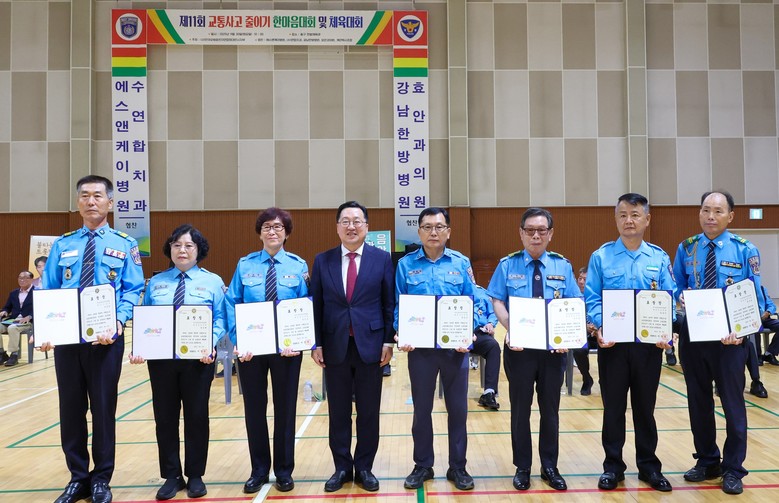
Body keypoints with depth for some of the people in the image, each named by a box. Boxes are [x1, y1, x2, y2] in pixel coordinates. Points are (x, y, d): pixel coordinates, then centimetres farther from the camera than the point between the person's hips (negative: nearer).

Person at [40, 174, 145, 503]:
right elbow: (47, 291, 6)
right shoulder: (62, 245, 9)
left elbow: (133, 291, -4)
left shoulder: (124, 245, 3)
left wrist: (118, 321, -21)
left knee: (103, 408, 7)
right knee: (70, 408, 11)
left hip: (106, 339, -2)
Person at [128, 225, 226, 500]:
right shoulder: (156, 282, 10)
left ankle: (195, 476, 21)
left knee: (196, 416, 6)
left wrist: (209, 346, -21)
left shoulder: (212, 282, 3)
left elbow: (219, 321, -4)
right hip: (161, 359, 2)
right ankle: (172, 476, 23)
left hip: (198, 360, -2)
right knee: (165, 417, 8)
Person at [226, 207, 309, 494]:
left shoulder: (298, 265, 0)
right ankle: (259, 470, 26)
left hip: (287, 348, 0)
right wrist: (237, 341, -13)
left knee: (285, 407, 10)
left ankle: (284, 470, 25)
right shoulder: (245, 264, 2)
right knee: (254, 408, 10)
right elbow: (232, 304, -1)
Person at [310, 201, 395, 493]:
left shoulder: (382, 259, 1)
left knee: (369, 412, 8)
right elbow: (316, 305, 5)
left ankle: (364, 468, 23)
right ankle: (342, 468, 24)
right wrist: (316, 344, 0)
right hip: (335, 347, 1)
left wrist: (389, 341, -3)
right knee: (339, 412, 10)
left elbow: (390, 303, 1)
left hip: (370, 345, -1)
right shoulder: (322, 261, 4)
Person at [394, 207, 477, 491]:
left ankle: (458, 467, 24)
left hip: (455, 348, 1)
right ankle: (423, 466, 26)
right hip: (419, 348, 0)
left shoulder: (461, 263, 2)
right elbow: (398, 306, 1)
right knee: (422, 409, 10)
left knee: (458, 408, 8)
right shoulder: (406, 265, 1)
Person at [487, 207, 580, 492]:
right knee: (521, 408, 8)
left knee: (550, 408, 12)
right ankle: (522, 468, 22)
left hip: (554, 347, 2)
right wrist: (511, 329, -20)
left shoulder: (562, 265, 5)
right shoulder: (508, 265, 1)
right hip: (519, 347, -1)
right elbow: (497, 301, -4)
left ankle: (549, 467, 26)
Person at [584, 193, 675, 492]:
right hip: (612, 344, -1)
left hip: (650, 344, 1)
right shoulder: (601, 257, -2)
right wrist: (601, 328, -19)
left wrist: (667, 331, -14)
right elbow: (592, 299, -4)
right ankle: (613, 466, 23)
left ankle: (649, 466, 28)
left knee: (645, 406, 13)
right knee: (613, 407, 9)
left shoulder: (659, 258, 3)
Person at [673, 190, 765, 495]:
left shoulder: (746, 251, -3)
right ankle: (706, 462, 29)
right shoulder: (686, 249, 3)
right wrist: (682, 297, -16)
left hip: (729, 338, -2)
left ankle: (733, 470, 22)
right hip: (692, 335, 3)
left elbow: (755, 299, -4)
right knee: (698, 401, 12)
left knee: (732, 403, 7)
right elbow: (676, 289, 8)